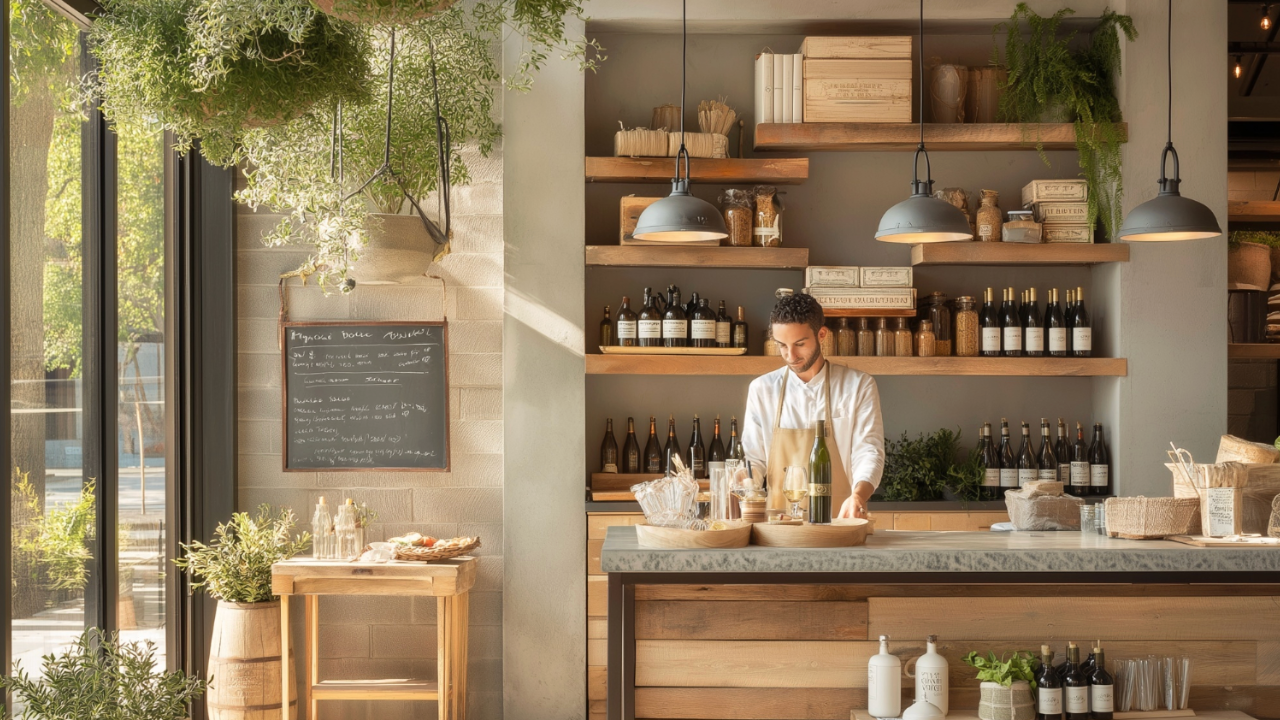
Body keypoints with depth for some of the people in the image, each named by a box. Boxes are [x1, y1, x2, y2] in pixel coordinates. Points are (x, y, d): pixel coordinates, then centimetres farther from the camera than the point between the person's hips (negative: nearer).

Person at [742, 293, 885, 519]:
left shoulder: (859, 387, 5)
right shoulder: (762, 389, 11)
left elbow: (869, 452, -2)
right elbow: (754, 459, 14)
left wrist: (858, 496, -21)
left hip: (841, 520, -2)